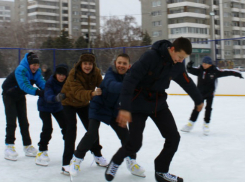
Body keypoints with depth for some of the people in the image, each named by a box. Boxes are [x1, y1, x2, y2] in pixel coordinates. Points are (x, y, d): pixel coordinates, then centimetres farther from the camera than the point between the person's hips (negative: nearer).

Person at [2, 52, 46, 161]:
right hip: (9, 95, -6)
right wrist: (38, 92, -60)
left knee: (24, 121, 9)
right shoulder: (21, 70, -35)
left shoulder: (37, 71, -12)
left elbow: (41, 82, -22)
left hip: (20, 96, 7)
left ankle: (27, 145, 15)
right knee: (11, 121, -11)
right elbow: (24, 85, -47)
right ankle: (9, 146, -4)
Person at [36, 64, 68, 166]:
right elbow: (48, 97, -46)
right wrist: (56, 98, -65)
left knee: (66, 125, 4)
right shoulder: (50, 82, -31)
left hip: (57, 107, 5)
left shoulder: (67, 82, -16)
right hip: (45, 107, -5)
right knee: (47, 128, -19)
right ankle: (42, 152, -8)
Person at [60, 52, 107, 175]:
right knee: (71, 129, -18)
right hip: (69, 102, -5)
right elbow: (78, 93, -44)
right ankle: (66, 163, -16)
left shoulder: (96, 73, -15)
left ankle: (97, 155, 30)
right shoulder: (74, 74, -31)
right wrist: (92, 93, -61)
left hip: (84, 103, 5)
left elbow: (101, 86, -17)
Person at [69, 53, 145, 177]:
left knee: (125, 134, 0)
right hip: (98, 107, -5)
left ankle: (131, 161, 19)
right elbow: (111, 86, -48)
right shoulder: (110, 74, -25)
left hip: (113, 109, 5)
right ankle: (77, 159, 5)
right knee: (92, 134, -15)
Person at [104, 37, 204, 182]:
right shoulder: (151, 56, -27)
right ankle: (116, 162, 25)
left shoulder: (178, 64, -6)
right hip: (139, 104, -6)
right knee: (135, 144, -7)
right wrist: (124, 108, -35)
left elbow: (187, 82, 13)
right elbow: (130, 79, -30)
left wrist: (198, 100, 27)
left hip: (159, 104, 6)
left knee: (173, 137, -2)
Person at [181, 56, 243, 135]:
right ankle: (190, 124, 17)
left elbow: (225, 72, -11)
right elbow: (191, 70, -5)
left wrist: (236, 73, -15)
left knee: (208, 108, 0)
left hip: (210, 94, -2)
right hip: (200, 92, 2)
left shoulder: (215, 71, -14)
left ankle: (206, 124, 14)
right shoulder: (200, 70, -7)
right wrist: (189, 66, -27)